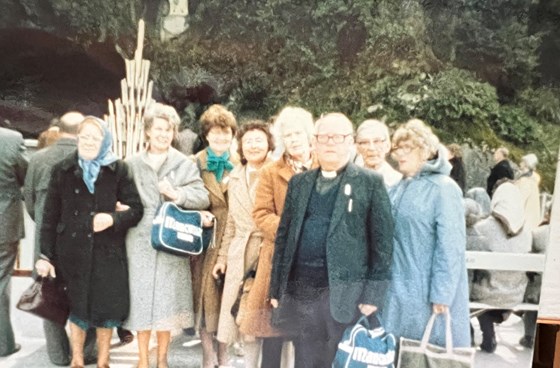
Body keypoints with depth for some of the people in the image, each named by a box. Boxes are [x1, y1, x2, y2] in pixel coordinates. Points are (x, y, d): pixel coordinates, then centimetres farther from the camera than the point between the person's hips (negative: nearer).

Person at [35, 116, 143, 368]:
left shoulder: (118, 170, 0)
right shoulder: (62, 170, 3)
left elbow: (136, 209, -3)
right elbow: (50, 216, 2)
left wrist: (113, 218, -22)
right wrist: (45, 255, -1)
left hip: (108, 251, 0)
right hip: (73, 250, 1)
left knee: (106, 308, 8)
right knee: (77, 308, 12)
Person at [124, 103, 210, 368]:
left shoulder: (185, 164, 3)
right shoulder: (133, 164, 7)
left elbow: (203, 198, -6)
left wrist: (177, 194, -20)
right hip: (140, 241, 1)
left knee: (167, 299, 6)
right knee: (141, 298, 5)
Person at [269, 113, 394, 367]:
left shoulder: (370, 182, -1)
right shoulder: (299, 182, 11)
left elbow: (382, 241, -4)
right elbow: (283, 235, 11)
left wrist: (373, 294, -10)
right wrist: (276, 287, 8)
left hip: (344, 290, -3)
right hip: (300, 288, 4)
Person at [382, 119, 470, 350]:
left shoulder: (444, 189, -11)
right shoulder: (397, 189, 10)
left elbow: (450, 247, -15)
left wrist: (442, 295, -18)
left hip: (429, 294, -6)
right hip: (398, 292, 6)